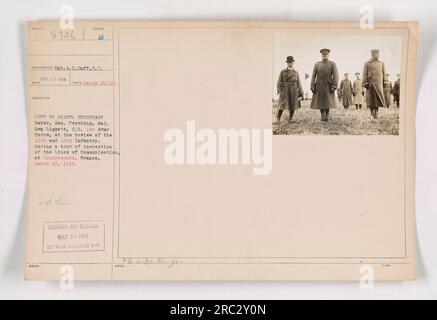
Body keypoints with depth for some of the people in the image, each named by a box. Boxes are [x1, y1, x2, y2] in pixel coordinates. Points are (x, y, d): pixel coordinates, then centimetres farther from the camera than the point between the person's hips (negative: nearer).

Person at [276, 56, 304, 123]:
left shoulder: (296, 72, 11)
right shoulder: (282, 72, 6)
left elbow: (299, 83, 10)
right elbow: (279, 82, 2)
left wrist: (301, 92, 3)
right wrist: (279, 91, -12)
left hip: (294, 91, 2)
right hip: (285, 91, -2)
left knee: (292, 106, 3)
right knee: (282, 105, -11)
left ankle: (290, 119, 12)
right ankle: (278, 119, -2)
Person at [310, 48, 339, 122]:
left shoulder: (332, 64, 1)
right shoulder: (317, 64, 7)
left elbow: (335, 76, -7)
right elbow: (313, 76, 4)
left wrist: (334, 86, -16)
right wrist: (312, 86, -5)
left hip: (328, 86, -2)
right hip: (319, 86, 2)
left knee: (328, 102, -4)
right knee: (320, 102, 4)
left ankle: (327, 115, 6)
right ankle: (323, 116, 15)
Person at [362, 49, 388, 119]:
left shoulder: (382, 63, 13)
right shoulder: (367, 63, 5)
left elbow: (384, 73, 13)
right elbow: (365, 74, 1)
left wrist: (385, 82, 4)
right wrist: (365, 83, -8)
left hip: (379, 83, 2)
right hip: (370, 83, -2)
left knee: (378, 97, -5)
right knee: (371, 98, -1)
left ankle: (376, 112, 1)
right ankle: (372, 112, 8)